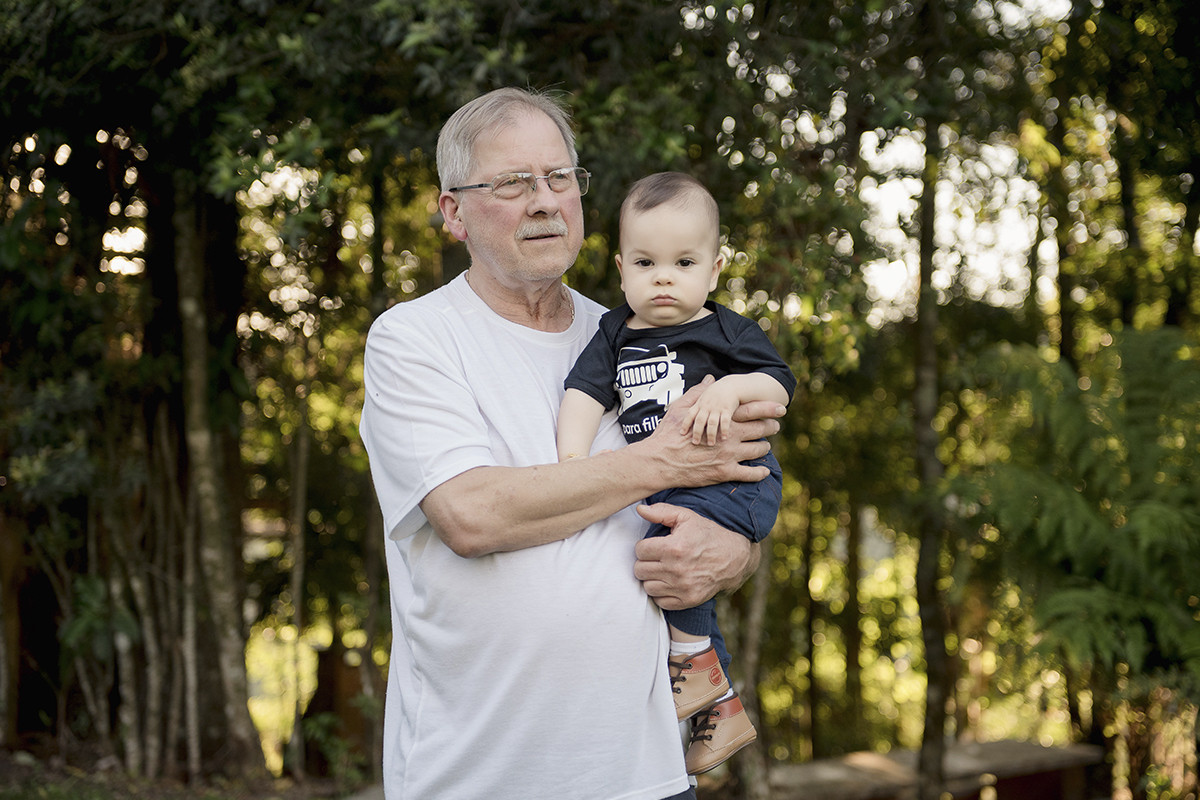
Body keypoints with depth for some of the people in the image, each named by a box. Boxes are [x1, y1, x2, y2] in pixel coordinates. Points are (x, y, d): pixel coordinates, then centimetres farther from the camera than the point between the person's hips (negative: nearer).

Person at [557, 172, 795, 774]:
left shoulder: (723, 331, -3)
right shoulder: (615, 334, 7)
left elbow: (779, 383, -9)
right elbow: (584, 391, -4)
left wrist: (731, 388, -29)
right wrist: (573, 455, -19)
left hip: (732, 478, -6)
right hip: (661, 486, 7)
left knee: (668, 539, -30)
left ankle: (694, 659, -10)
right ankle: (720, 713, 33)